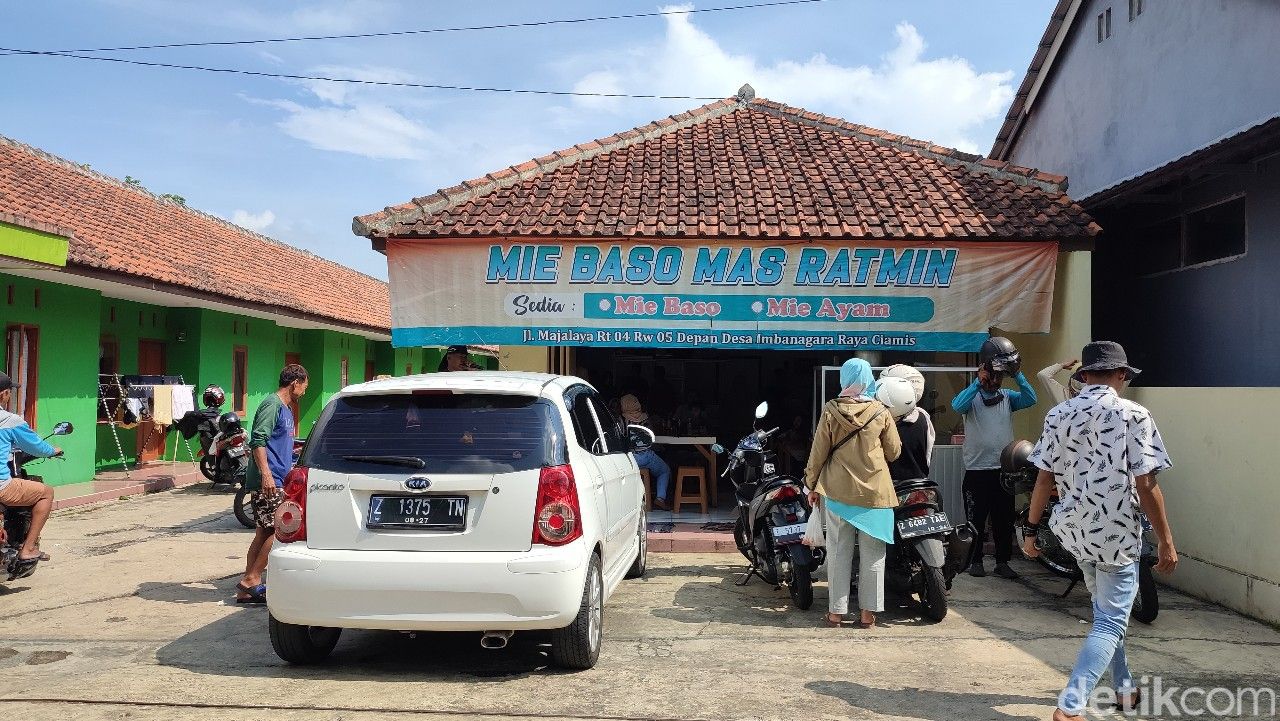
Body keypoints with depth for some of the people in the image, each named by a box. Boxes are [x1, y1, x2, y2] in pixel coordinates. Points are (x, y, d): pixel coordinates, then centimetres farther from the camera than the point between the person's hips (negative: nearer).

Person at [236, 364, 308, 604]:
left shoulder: (286, 409, 20)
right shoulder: (272, 404, -10)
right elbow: (258, 440, -20)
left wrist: (291, 469, 40)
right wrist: (266, 474, -27)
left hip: (275, 481, 10)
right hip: (267, 482, -10)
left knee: (265, 532, 9)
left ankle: (247, 589, 13)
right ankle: (251, 580, -4)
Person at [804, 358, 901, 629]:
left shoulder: (831, 411, -4)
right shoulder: (881, 412, -3)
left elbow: (818, 452, -1)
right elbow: (894, 452, 5)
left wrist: (812, 485, 9)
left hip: (838, 491, 0)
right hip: (874, 492, 0)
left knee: (839, 552, 7)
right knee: (872, 554, 8)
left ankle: (836, 611, 10)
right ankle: (868, 613, 11)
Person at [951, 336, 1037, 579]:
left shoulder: (1007, 397, 8)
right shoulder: (972, 396, -3)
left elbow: (1031, 399, -9)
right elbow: (957, 405, -26)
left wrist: (1017, 373, -15)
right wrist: (979, 381, -25)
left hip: (1004, 469, 4)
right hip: (977, 470, -4)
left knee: (1005, 519, 9)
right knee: (976, 519, 4)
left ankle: (1002, 562, 17)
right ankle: (975, 561, 15)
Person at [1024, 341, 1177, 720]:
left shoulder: (1058, 415, 0)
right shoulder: (1134, 415, -11)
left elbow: (1044, 478, -1)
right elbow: (1146, 485, -13)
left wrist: (1031, 529, 7)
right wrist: (1166, 541, -5)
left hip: (1074, 529, 5)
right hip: (1117, 532, -5)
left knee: (1105, 610, 25)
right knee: (1111, 622, 2)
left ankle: (1124, 691, 37)